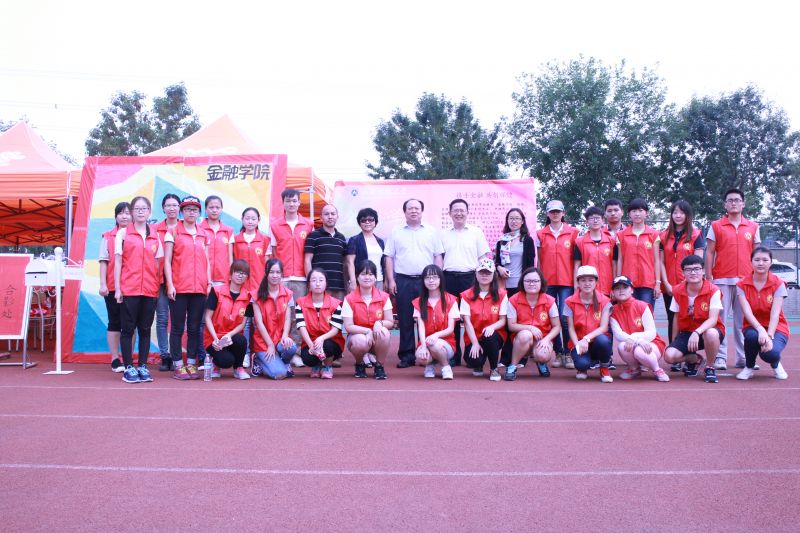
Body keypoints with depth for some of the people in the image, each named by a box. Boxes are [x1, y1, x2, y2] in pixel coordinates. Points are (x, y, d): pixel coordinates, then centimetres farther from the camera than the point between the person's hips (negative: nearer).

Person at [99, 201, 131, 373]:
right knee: (114, 323, 6)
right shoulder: (108, 237, 4)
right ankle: (115, 359, 12)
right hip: (112, 287, 0)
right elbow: (104, 261, 3)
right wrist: (102, 284, -5)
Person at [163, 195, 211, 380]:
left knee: (195, 328, 7)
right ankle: (178, 365, 8)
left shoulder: (204, 234, 13)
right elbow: (167, 261, -1)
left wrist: (209, 282, 6)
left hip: (199, 288, 3)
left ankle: (192, 364, 15)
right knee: (177, 328, 2)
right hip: (179, 288, -3)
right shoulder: (173, 232, 2)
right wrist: (170, 285, -10)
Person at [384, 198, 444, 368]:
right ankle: (406, 356, 8)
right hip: (403, 281, 0)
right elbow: (389, 257, 7)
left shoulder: (431, 232, 9)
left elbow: (438, 257, 8)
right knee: (405, 320, 2)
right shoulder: (396, 232, 9)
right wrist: (390, 280, -1)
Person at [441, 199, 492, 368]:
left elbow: (485, 257, 5)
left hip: (470, 278, -2)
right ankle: (454, 355, 10)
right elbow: (440, 259, 15)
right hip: (449, 278, 2)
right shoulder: (444, 235, 12)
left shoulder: (476, 232, 6)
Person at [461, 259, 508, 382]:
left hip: (495, 336, 0)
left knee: (490, 336, -37)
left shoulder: (501, 294, -1)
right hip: (474, 338, 0)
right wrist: (475, 343, -18)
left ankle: (494, 369, -8)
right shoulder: (467, 295, -2)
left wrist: (492, 327, -26)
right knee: (473, 361, -30)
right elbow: (467, 322, -6)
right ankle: (478, 365, 14)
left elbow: (503, 320, -2)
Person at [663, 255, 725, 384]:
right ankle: (695, 359, 15)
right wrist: (674, 342, 9)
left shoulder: (713, 291, -15)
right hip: (686, 332, 3)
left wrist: (697, 332, -40)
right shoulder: (677, 291, -3)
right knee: (669, 356, -23)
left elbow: (713, 319, -23)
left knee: (711, 333, -41)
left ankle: (710, 367, -11)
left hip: (708, 330, -3)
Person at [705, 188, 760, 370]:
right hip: (722, 280, -2)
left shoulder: (753, 227, 12)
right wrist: (709, 277, -4)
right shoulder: (716, 226, 6)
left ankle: (743, 358, 10)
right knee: (720, 319, -3)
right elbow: (709, 253, 3)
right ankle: (720, 357, 0)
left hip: (746, 280, 2)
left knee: (743, 321, 4)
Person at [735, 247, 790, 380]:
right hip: (753, 327, 1)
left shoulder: (778, 284, -7)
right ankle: (749, 367, -5)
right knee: (752, 336, -37)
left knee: (770, 353, -32)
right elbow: (747, 311, -17)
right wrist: (760, 329, -34)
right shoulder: (742, 284, -6)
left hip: (775, 328, -1)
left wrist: (769, 336, -31)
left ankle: (776, 364, 10)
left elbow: (775, 313, -17)